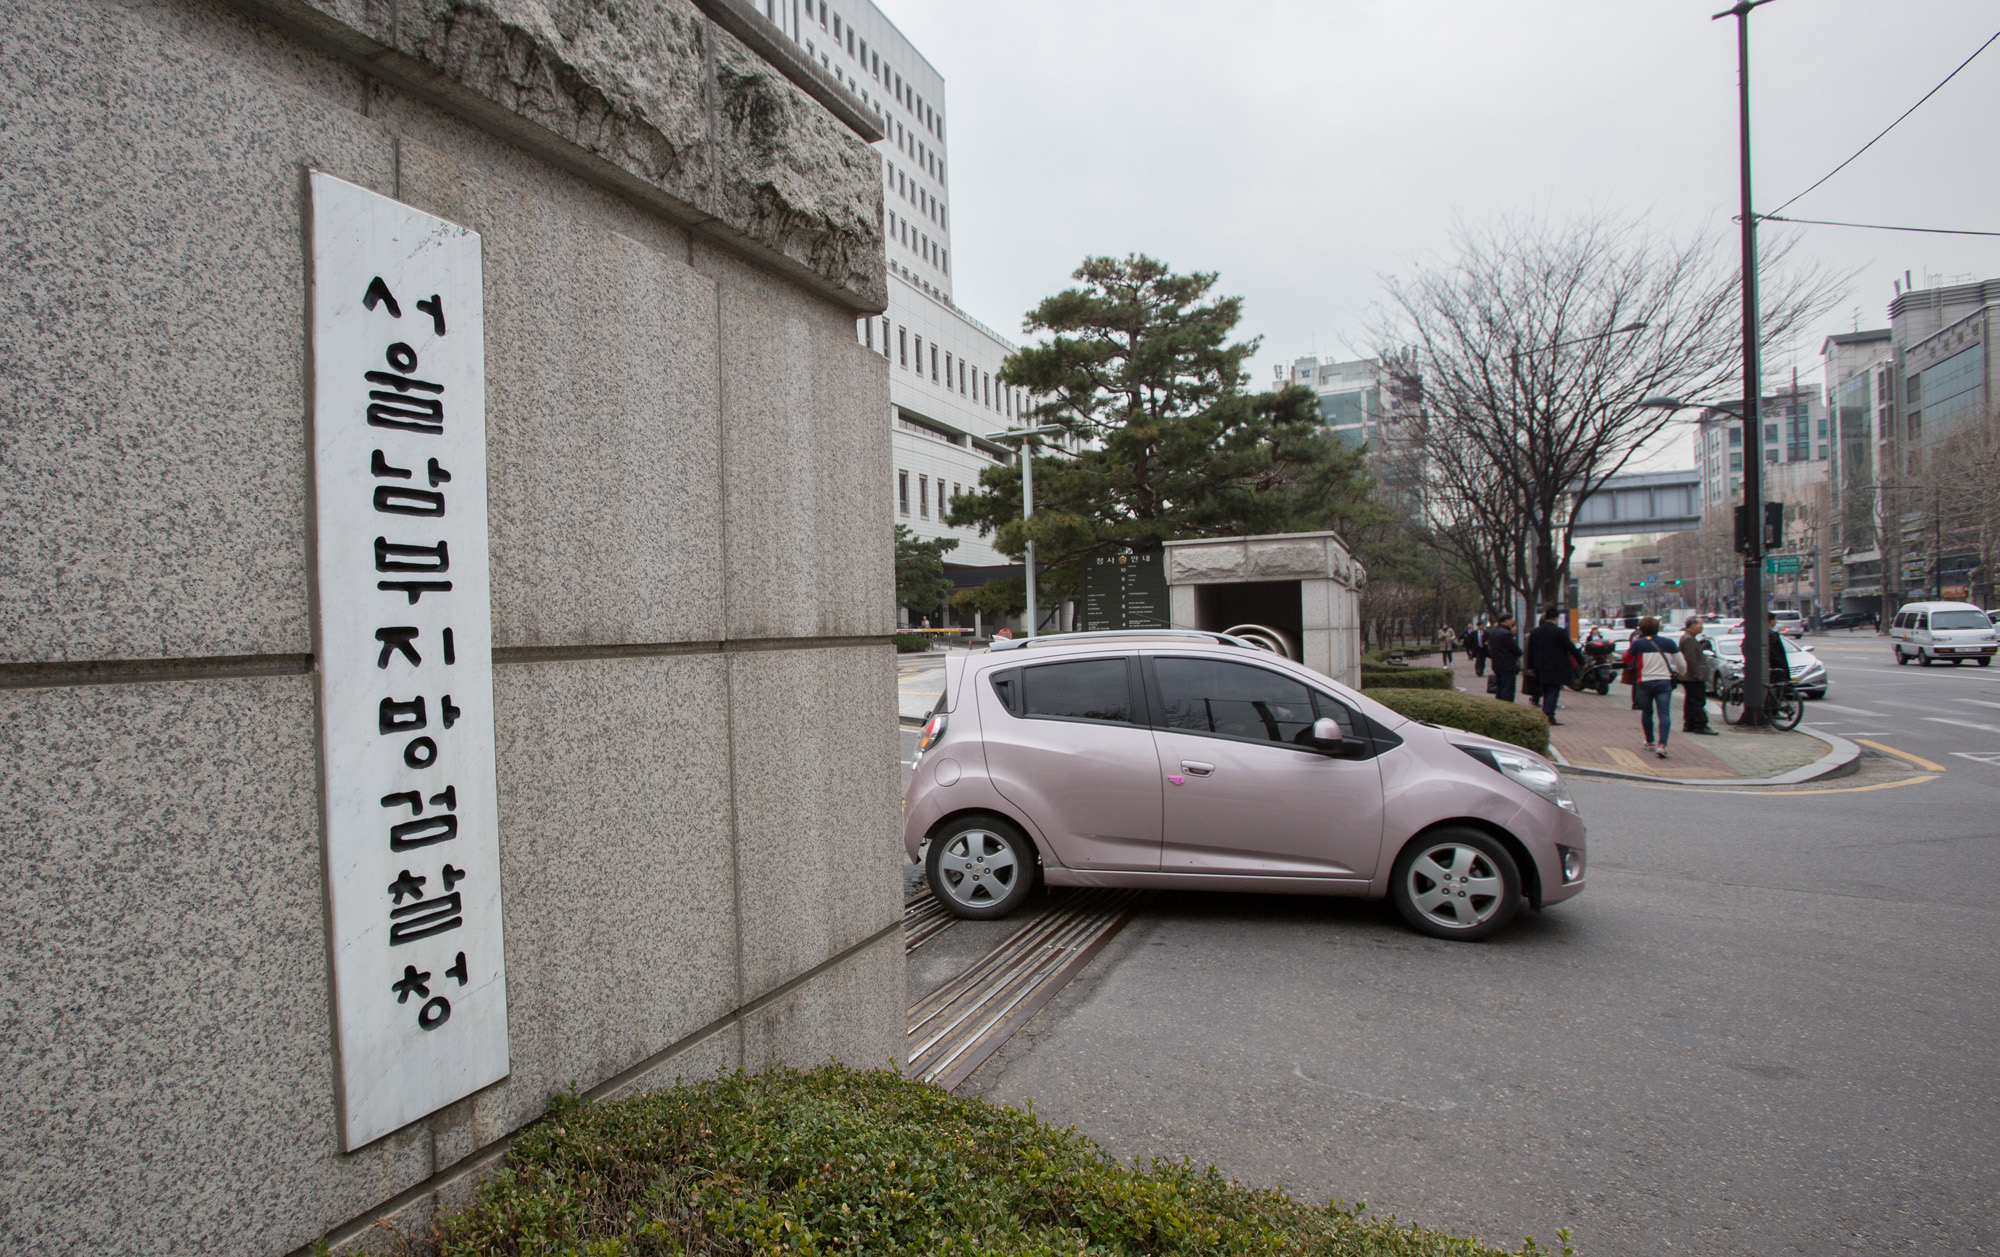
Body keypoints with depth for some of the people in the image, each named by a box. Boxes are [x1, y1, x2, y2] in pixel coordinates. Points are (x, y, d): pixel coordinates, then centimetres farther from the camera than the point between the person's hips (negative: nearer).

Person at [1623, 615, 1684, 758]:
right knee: (1664, 714, -4)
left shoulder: (1638, 643, -5)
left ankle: (1650, 742, 29)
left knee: (1647, 712, 17)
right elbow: (1680, 663, 7)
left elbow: (1626, 659, 7)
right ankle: (1662, 745, -20)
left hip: (1644, 682, 0)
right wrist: (1681, 674, 27)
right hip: (1664, 682, 0)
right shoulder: (1669, 642, 1)